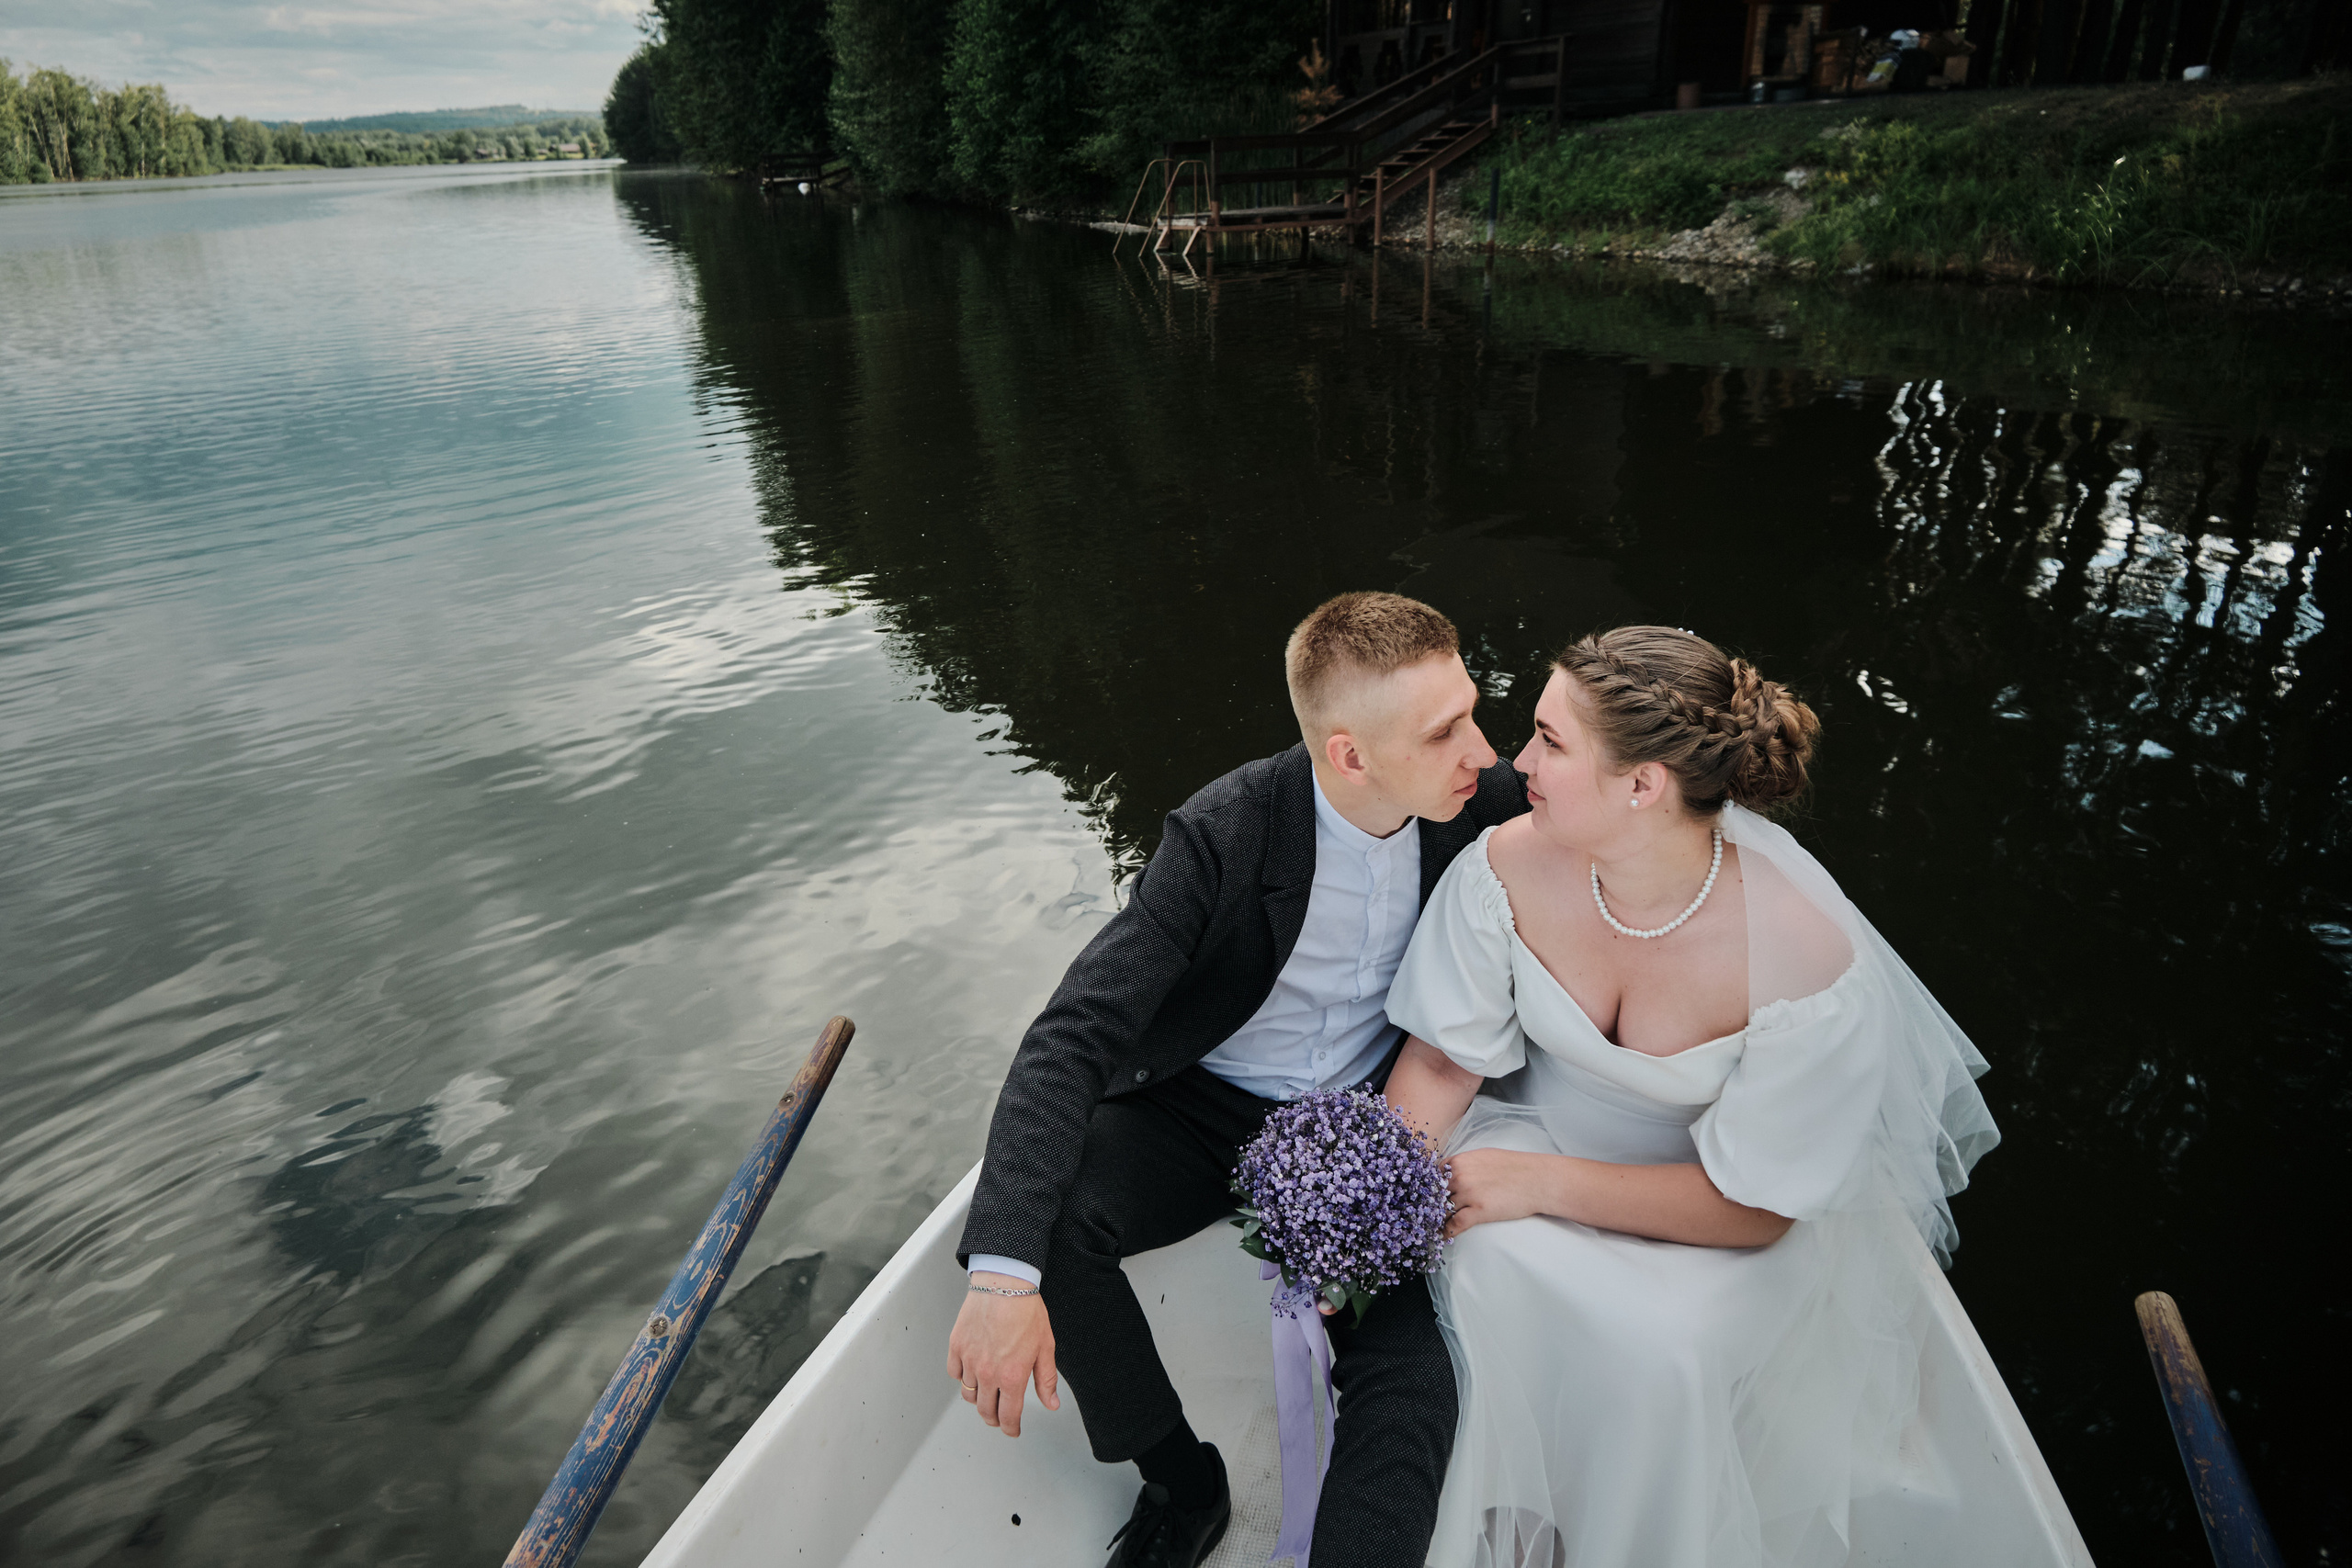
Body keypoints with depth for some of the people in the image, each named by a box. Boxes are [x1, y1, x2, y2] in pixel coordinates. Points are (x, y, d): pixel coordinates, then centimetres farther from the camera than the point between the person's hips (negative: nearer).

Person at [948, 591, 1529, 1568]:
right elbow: (1073, 1035, -29)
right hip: (1200, 1111, -1)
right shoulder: (1225, 833, -24)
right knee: (1039, 1217, -26)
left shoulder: (1480, 801, -13)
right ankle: (1182, 1480, -3)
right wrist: (1002, 1273, -41)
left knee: (1413, 1386, -24)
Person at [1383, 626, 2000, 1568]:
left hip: (1718, 1220, -2)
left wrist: (1543, 1182, -26)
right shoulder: (1509, 865, -20)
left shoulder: (1806, 956, -30)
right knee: (1477, 1263, -26)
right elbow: (1443, 1064, -9)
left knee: (1655, 1350, -29)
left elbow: (1752, 1208, -20)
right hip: (1540, 1131, 3)